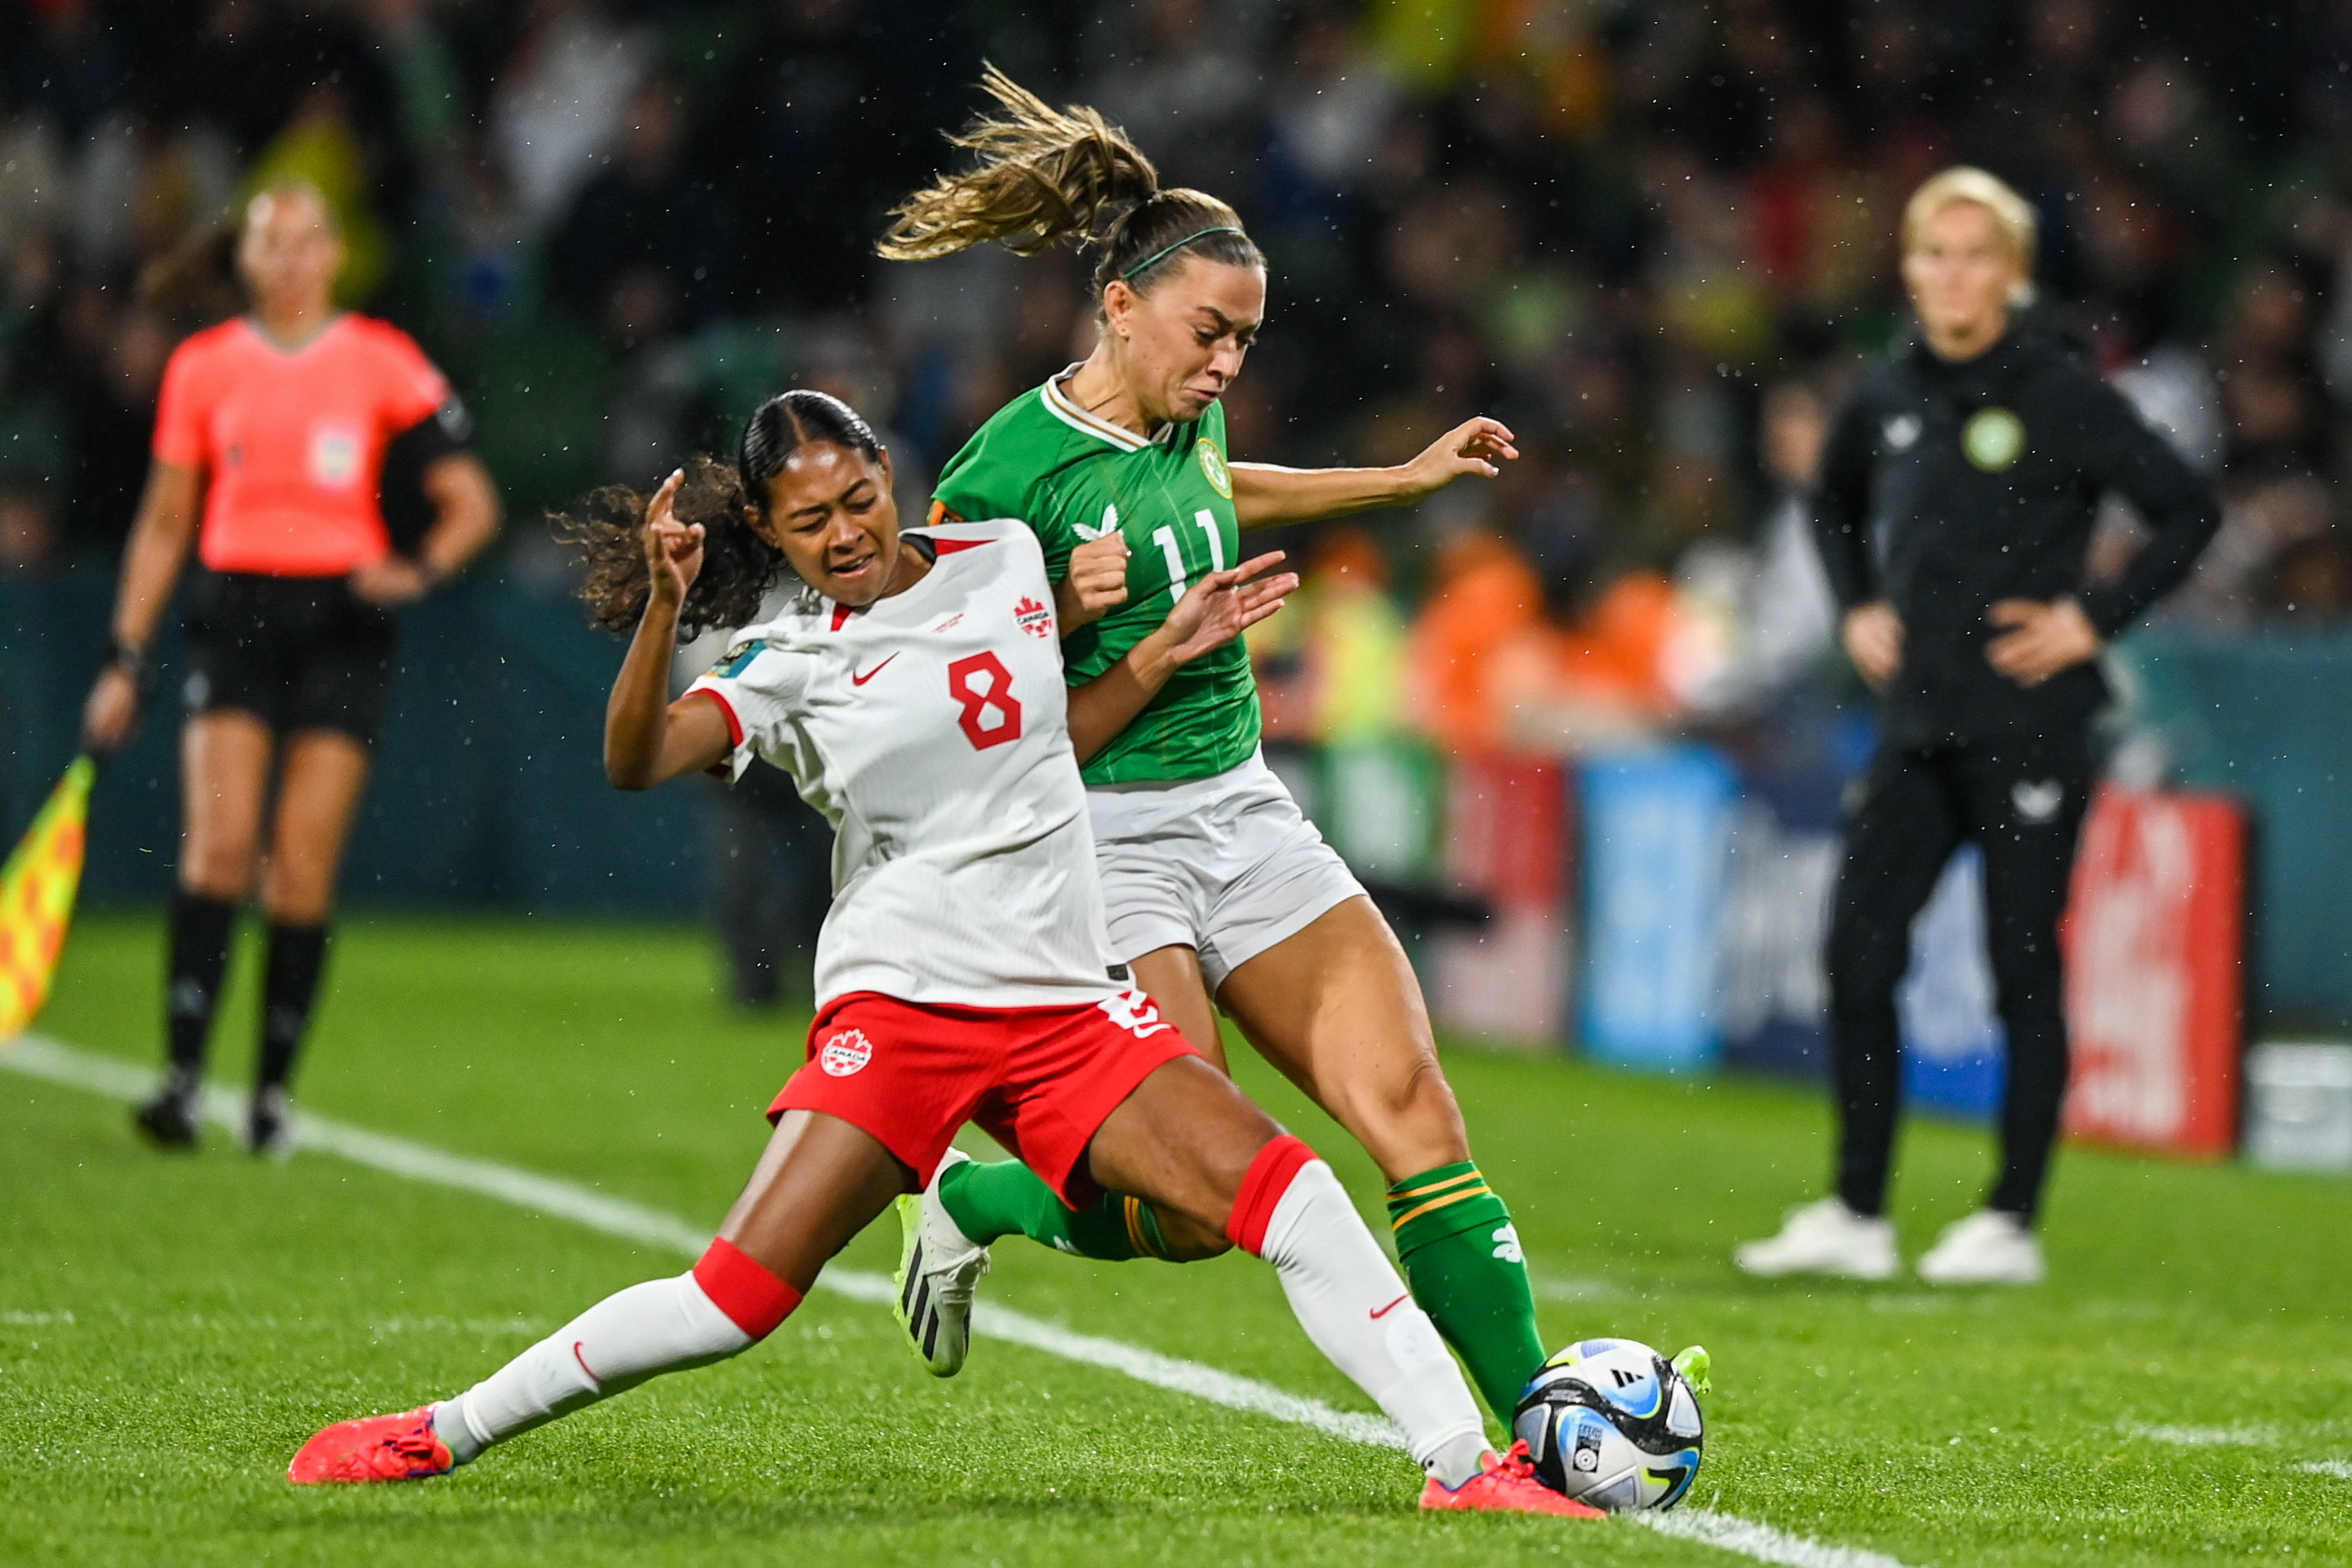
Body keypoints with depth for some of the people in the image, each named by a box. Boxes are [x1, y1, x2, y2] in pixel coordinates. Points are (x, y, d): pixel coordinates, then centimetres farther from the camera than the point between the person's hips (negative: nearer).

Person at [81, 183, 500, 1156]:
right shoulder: (203, 368, 9)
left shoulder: (384, 365, 3)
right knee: (218, 842, -15)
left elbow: (470, 504, 6)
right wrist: (127, 658, 9)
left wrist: (421, 572, -14)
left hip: (340, 618, -1)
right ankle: (184, 1077, -17)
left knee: (303, 871, -5)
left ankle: (274, 1087, 5)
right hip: (235, 614, 1)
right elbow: (165, 522, 14)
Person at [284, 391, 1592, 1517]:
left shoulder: (1004, 557, 11)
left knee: (1286, 1192, -15)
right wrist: (664, 606, -29)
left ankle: (1464, 1465, -12)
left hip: (1069, 998, 3)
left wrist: (1168, 652, 15)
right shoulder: (796, 662, -1)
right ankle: (447, 1432, 0)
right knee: (744, 1292, -13)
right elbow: (637, 760, -16)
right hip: (902, 999, -3)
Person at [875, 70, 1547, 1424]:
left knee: (1411, 1107, -8)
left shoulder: (1190, 413, 7)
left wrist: (1409, 478, 36)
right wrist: (1067, 613, -25)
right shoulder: (1009, 475, -15)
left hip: (1243, 812, 7)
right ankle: (968, 1205, 16)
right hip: (1103, 839, -7)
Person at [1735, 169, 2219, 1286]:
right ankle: (1857, 1215, 7)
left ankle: (2013, 1224, 6)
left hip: (2030, 727, -5)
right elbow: (1833, 504, 29)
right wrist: (1856, 608, 14)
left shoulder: (2062, 397, -7)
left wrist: (2095, 618, -9)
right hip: (1917, 724, 5)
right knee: (1857, 951, 0)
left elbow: (2190, 512, -4)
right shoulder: (1887, 399, 8)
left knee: (2023, 968, -1)